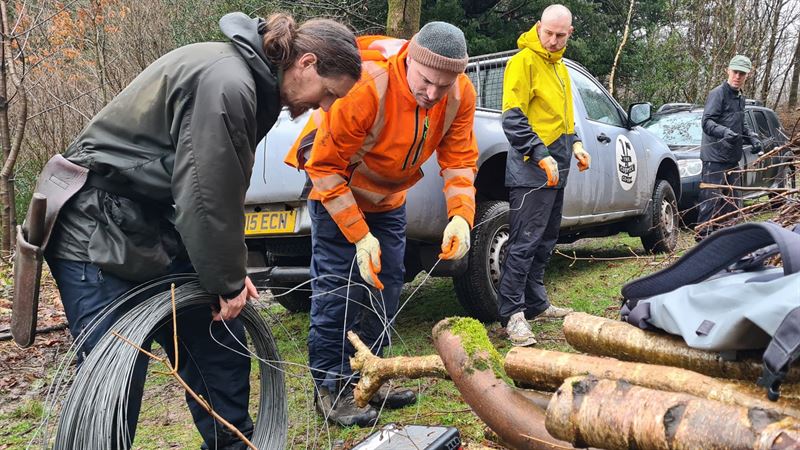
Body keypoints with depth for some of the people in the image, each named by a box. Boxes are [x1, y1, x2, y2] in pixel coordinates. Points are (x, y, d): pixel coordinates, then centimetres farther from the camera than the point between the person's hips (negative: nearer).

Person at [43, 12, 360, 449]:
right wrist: (228, 283, -11)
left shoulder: (248, 79, 6)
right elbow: (205, 196, -24)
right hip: (100, 237, -9)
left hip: (157, 229, 10)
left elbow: (222, 190, 10)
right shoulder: (226, 83, -25)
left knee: (222, 350, 11)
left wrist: (232, 273, 5)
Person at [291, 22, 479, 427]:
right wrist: (360, 235, -30)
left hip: (389, 199, 6)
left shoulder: (460, 95, -18)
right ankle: (331, 387, 5)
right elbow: (325, 167, -29)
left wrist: (461, 216, -29)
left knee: (386, 286, 9)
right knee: (336, 291, -8)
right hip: (337, 190, -6)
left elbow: (460, 159, -11)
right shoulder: (366, 86, -35)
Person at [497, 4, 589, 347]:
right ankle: (513, 313, -5)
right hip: (531, 169, -9)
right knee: (525, 242, -10)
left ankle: (535, 303, 25)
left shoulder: (559, 67, 18)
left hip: (555, 170, 9)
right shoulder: (523, 61, -9)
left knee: (545, 241, 14)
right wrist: (541, 156, -24)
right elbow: (513, 118, -17)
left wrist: (574, 143, 13)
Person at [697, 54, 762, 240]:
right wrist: (725, 131, -35)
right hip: (715, 157, -9)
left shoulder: (740, 98, 18)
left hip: (732, 158, 9)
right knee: (711, 200, -10)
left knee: (730, 200, 14)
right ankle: (703, 236, -5)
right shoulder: (718, 93, -10)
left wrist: (752, 137, 14)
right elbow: (707, 122, -19)